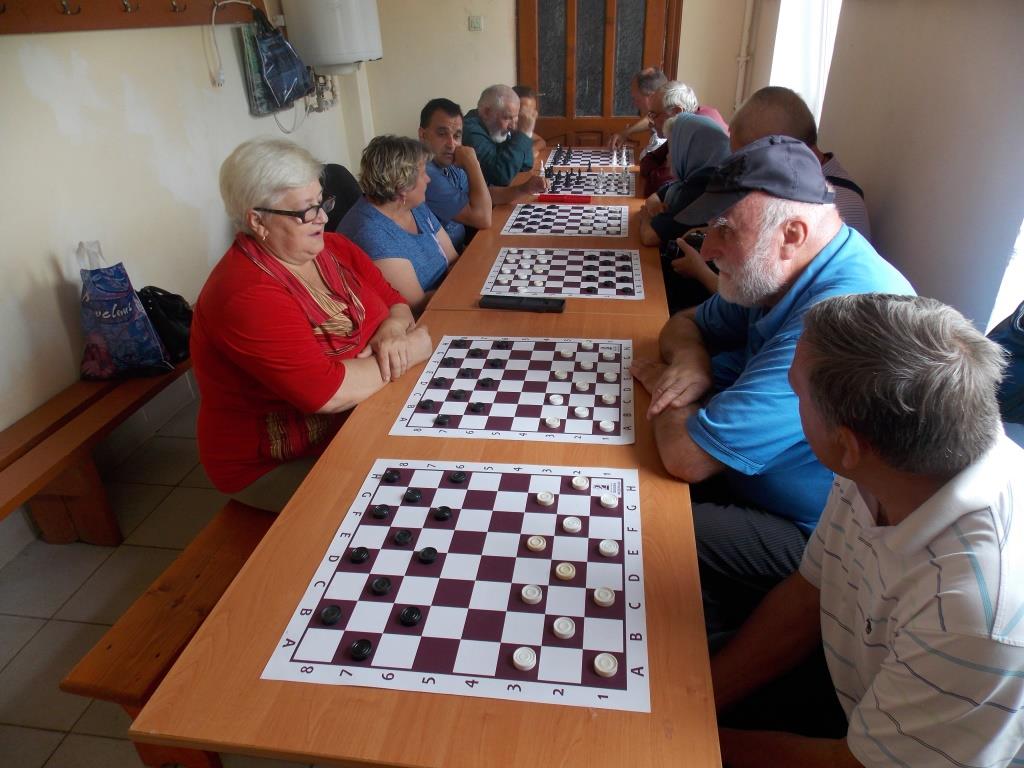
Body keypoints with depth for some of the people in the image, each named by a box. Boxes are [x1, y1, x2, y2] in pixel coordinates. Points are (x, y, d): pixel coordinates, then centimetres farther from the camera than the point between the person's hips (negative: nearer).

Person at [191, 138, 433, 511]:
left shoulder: (333, 248, -1)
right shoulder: (246, 295, -26)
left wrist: (394, 329, -18)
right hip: (278, 466, -7)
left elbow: (395, 301, 7)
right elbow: (327, 392, -33)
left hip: (353, 423, 7)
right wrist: (411, 351, -20)